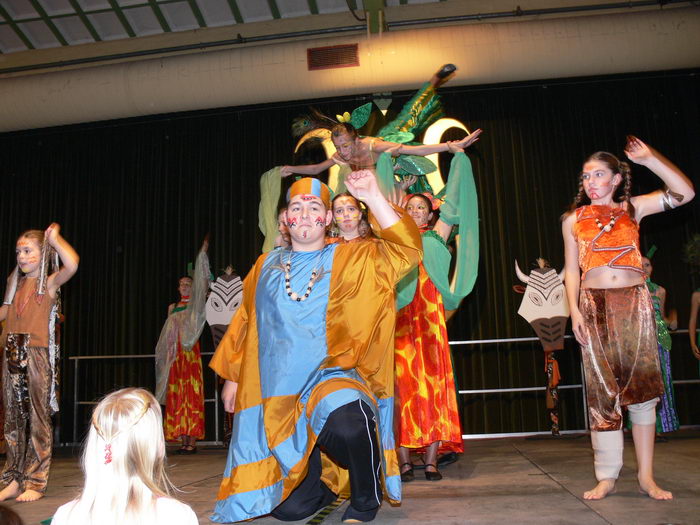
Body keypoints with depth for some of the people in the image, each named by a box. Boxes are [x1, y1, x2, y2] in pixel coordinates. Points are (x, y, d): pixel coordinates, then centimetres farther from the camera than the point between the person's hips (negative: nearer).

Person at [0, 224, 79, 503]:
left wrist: (55, 239, -13)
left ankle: (35, 482, 6)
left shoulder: (49, 282, -2)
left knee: (38, 417, -1)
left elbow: (72, 264, -22)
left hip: (37, 355, -6)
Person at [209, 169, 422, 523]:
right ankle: (327, 479, 34)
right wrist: (233, 377, 17)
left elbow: (405, 249, -10)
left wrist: (373, 197, -18)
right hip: (275, 395, 3)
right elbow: (245, 323, 19)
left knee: (350, 423, -38)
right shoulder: (266, 265, 12)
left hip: (330, 377, -3)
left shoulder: (348, 259, 3)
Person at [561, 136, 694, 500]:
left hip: (635, 302, 0)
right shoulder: (573, 220, 10)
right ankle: (607, 477, 7)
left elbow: (684, 193, -3)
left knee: (641, 387, 2)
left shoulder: (633, 208, 9)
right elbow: (571, 270, 8)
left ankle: (646, 476, 11)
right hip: (594, 306, 0)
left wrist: (649, 158, -7)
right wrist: (574, 310, -3)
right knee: (602, 390, 0)